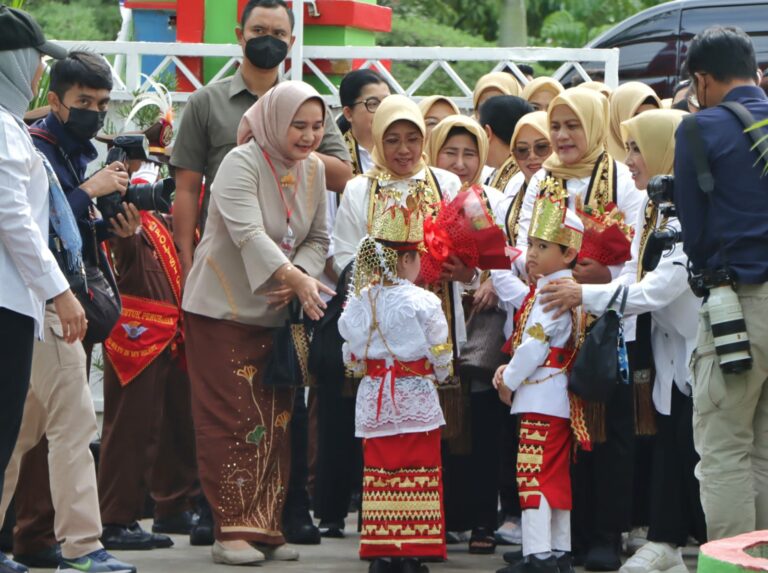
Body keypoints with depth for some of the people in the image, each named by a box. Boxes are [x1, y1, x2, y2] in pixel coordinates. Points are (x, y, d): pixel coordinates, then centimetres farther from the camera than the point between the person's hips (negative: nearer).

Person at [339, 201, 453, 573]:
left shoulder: (359, 302, 1)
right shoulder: (423, 303, -11)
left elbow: (351, 359, 7)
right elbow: (441, 360, -6)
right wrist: (437, 374, 16)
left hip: (374, 400, 4)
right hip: (415, 400, -4)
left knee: (379, 475, 8)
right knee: (416, 479, 2)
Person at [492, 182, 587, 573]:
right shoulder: (556, 289, 15)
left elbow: (536, 344, -19)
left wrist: (510, 381, -8)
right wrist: (508, 371, 7)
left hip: (541, 394, -11)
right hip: (557, 395, 11)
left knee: (535, 471, -12)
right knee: (556, 473, 14)